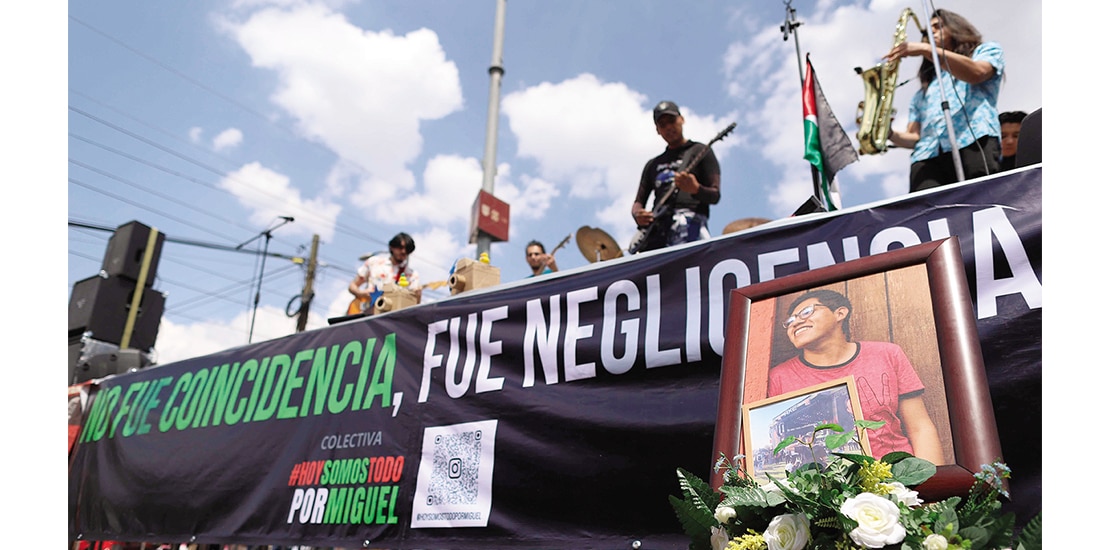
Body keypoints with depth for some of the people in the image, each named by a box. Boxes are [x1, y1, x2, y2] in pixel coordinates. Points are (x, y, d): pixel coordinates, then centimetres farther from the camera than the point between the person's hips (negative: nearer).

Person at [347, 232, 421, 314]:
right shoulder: (373, 262, 13)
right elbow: (352, 286, 16)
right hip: (366, 314, -1)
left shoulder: (412, 274, 9)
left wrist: (417, 297, -21)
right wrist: (360, 293, -4)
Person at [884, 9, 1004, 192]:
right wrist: (890, 134, 3)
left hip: (974, 141, -3)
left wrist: (926, 49, -3)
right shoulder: (925, 88, 37)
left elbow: (976, 73, 1)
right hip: (928, 155, 3)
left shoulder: (987, 50, 28)